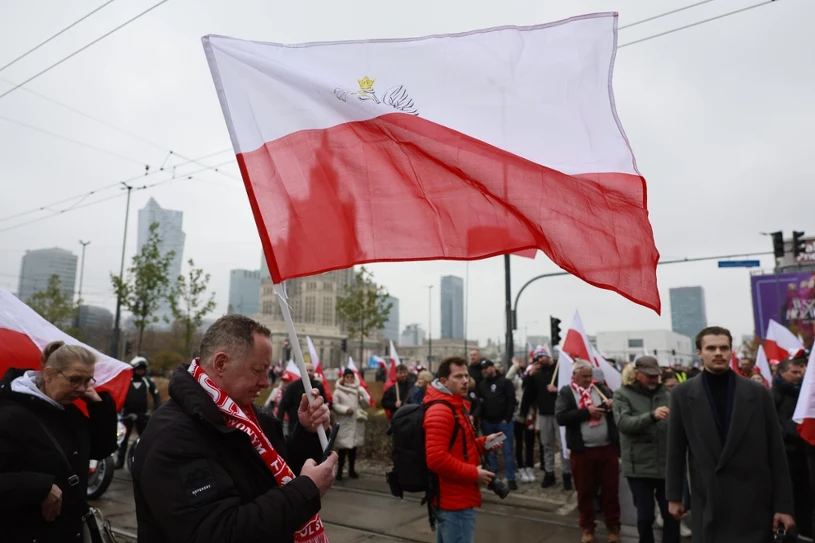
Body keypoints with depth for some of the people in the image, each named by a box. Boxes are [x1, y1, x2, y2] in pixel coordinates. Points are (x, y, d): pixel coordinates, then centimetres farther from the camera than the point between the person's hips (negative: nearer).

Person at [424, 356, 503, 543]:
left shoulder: (454, 407, 15)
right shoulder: (440, 411, -20)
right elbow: (437, 459, -29)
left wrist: (483, 443, 8)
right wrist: (474, 473, -21)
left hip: (450, 499, 11)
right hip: (455, 501, -11)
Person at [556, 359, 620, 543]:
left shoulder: (600, 388, 7)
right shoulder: (566, 393, -3)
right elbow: (560, 417, -14)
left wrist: (613, 404, -16)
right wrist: (587, 411, -19)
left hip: (607, 448, 2)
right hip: (582, 451, -2)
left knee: (611, 489, 11)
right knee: (585, 491, 10)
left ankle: (613, 526, 27)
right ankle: (587, 527, 26)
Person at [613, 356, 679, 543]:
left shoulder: (664, 393, 5)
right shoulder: (623, 394, -4)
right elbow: (623, 423, -20)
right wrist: (652, 416, -33)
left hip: (666, 465, 3)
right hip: (639, 467, -2)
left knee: (672, 514, 10)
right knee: (645, 516, 8)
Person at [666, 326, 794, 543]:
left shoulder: (758, 393, -1)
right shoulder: (683, 394, -2)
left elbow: (776, 453, 1)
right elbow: (676, 450, 2)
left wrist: (783, 505, -1)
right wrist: (673, 496, 3)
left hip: (754, 501, 0)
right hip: (707, 502, 0)